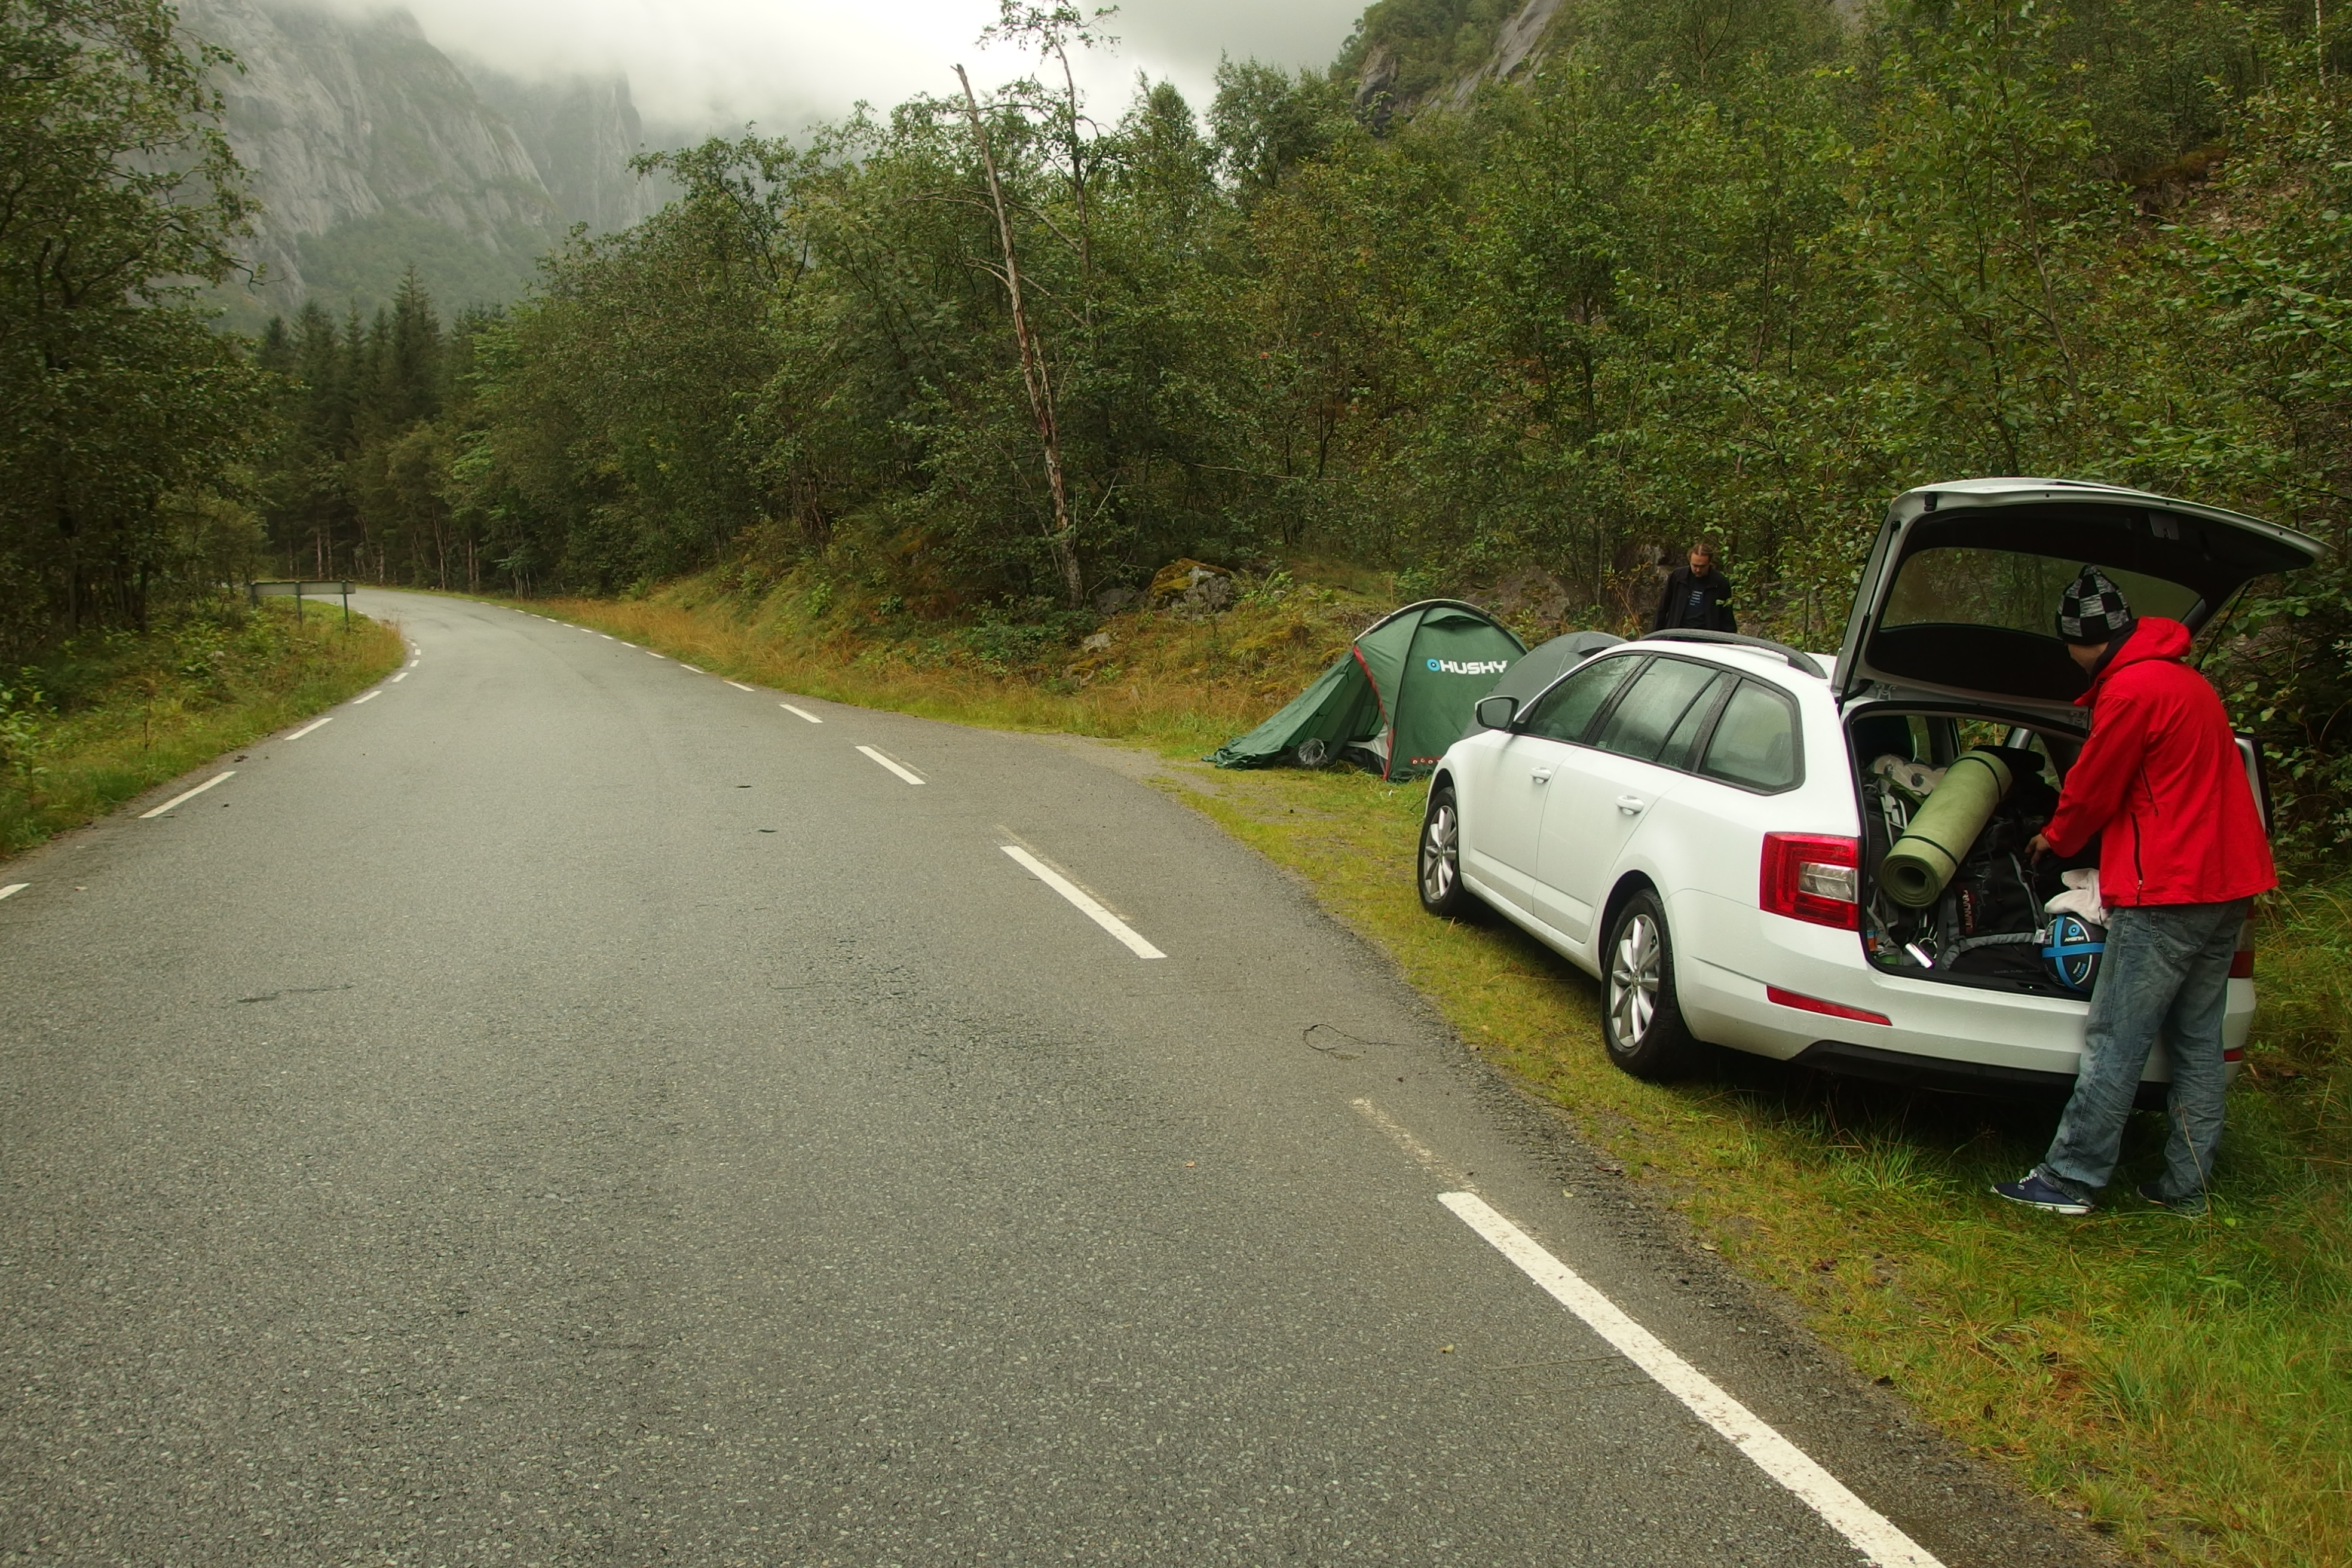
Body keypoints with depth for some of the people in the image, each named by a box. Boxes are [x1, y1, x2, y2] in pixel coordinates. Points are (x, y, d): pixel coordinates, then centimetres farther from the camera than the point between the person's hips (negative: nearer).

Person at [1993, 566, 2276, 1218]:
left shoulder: (2131, 690, -13)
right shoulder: (2188, 682, 17)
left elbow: (2092, 792, -5)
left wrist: (2053, 840, 15)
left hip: (2166, 893, -10)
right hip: (2226, 883, 10)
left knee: (2115, 1043, -5)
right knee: (2199, 1042, 12)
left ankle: (2071, 1179, -1)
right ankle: (2185, 1187, 17)